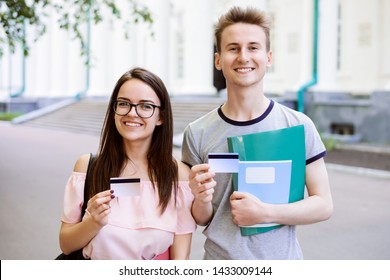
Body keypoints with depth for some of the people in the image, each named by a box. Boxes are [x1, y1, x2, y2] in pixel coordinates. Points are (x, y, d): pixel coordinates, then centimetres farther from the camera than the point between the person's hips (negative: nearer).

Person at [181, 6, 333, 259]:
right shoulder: (198, 133, -7)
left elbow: (324, 205, -6)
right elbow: (201, 220, 1)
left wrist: (265, 213, -19)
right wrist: (202, 200, -20)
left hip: (282, 260, 0)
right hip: (220, 260, 1)